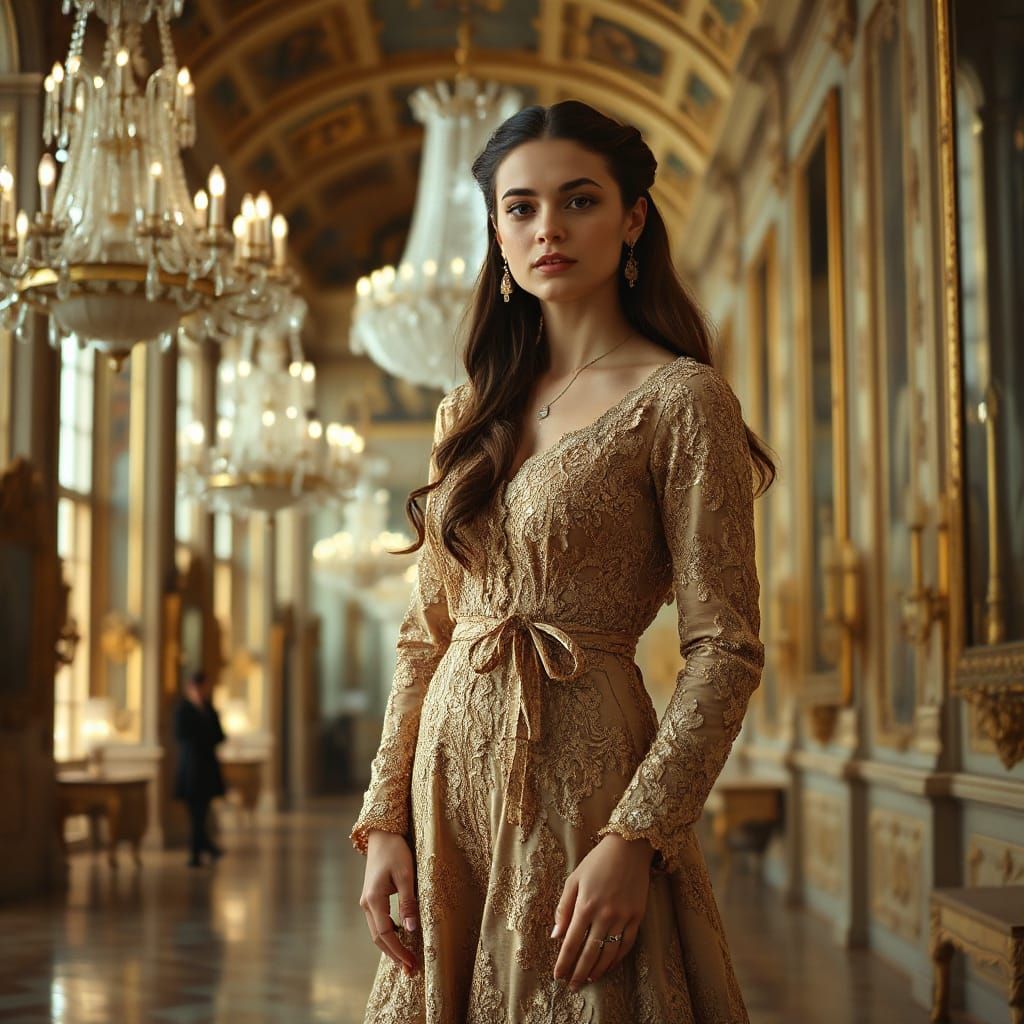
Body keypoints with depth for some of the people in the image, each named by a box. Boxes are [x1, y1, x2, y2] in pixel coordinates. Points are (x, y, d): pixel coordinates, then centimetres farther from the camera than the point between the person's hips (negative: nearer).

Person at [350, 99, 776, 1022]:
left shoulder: (679, 399, -7)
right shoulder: (472, 413, 10)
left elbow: (725, 650, -12)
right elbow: (426, 632, 11)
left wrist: (633, 841, -20)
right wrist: (385, 820, 2)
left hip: (584, 775, -5)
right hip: (453, 781, 6)